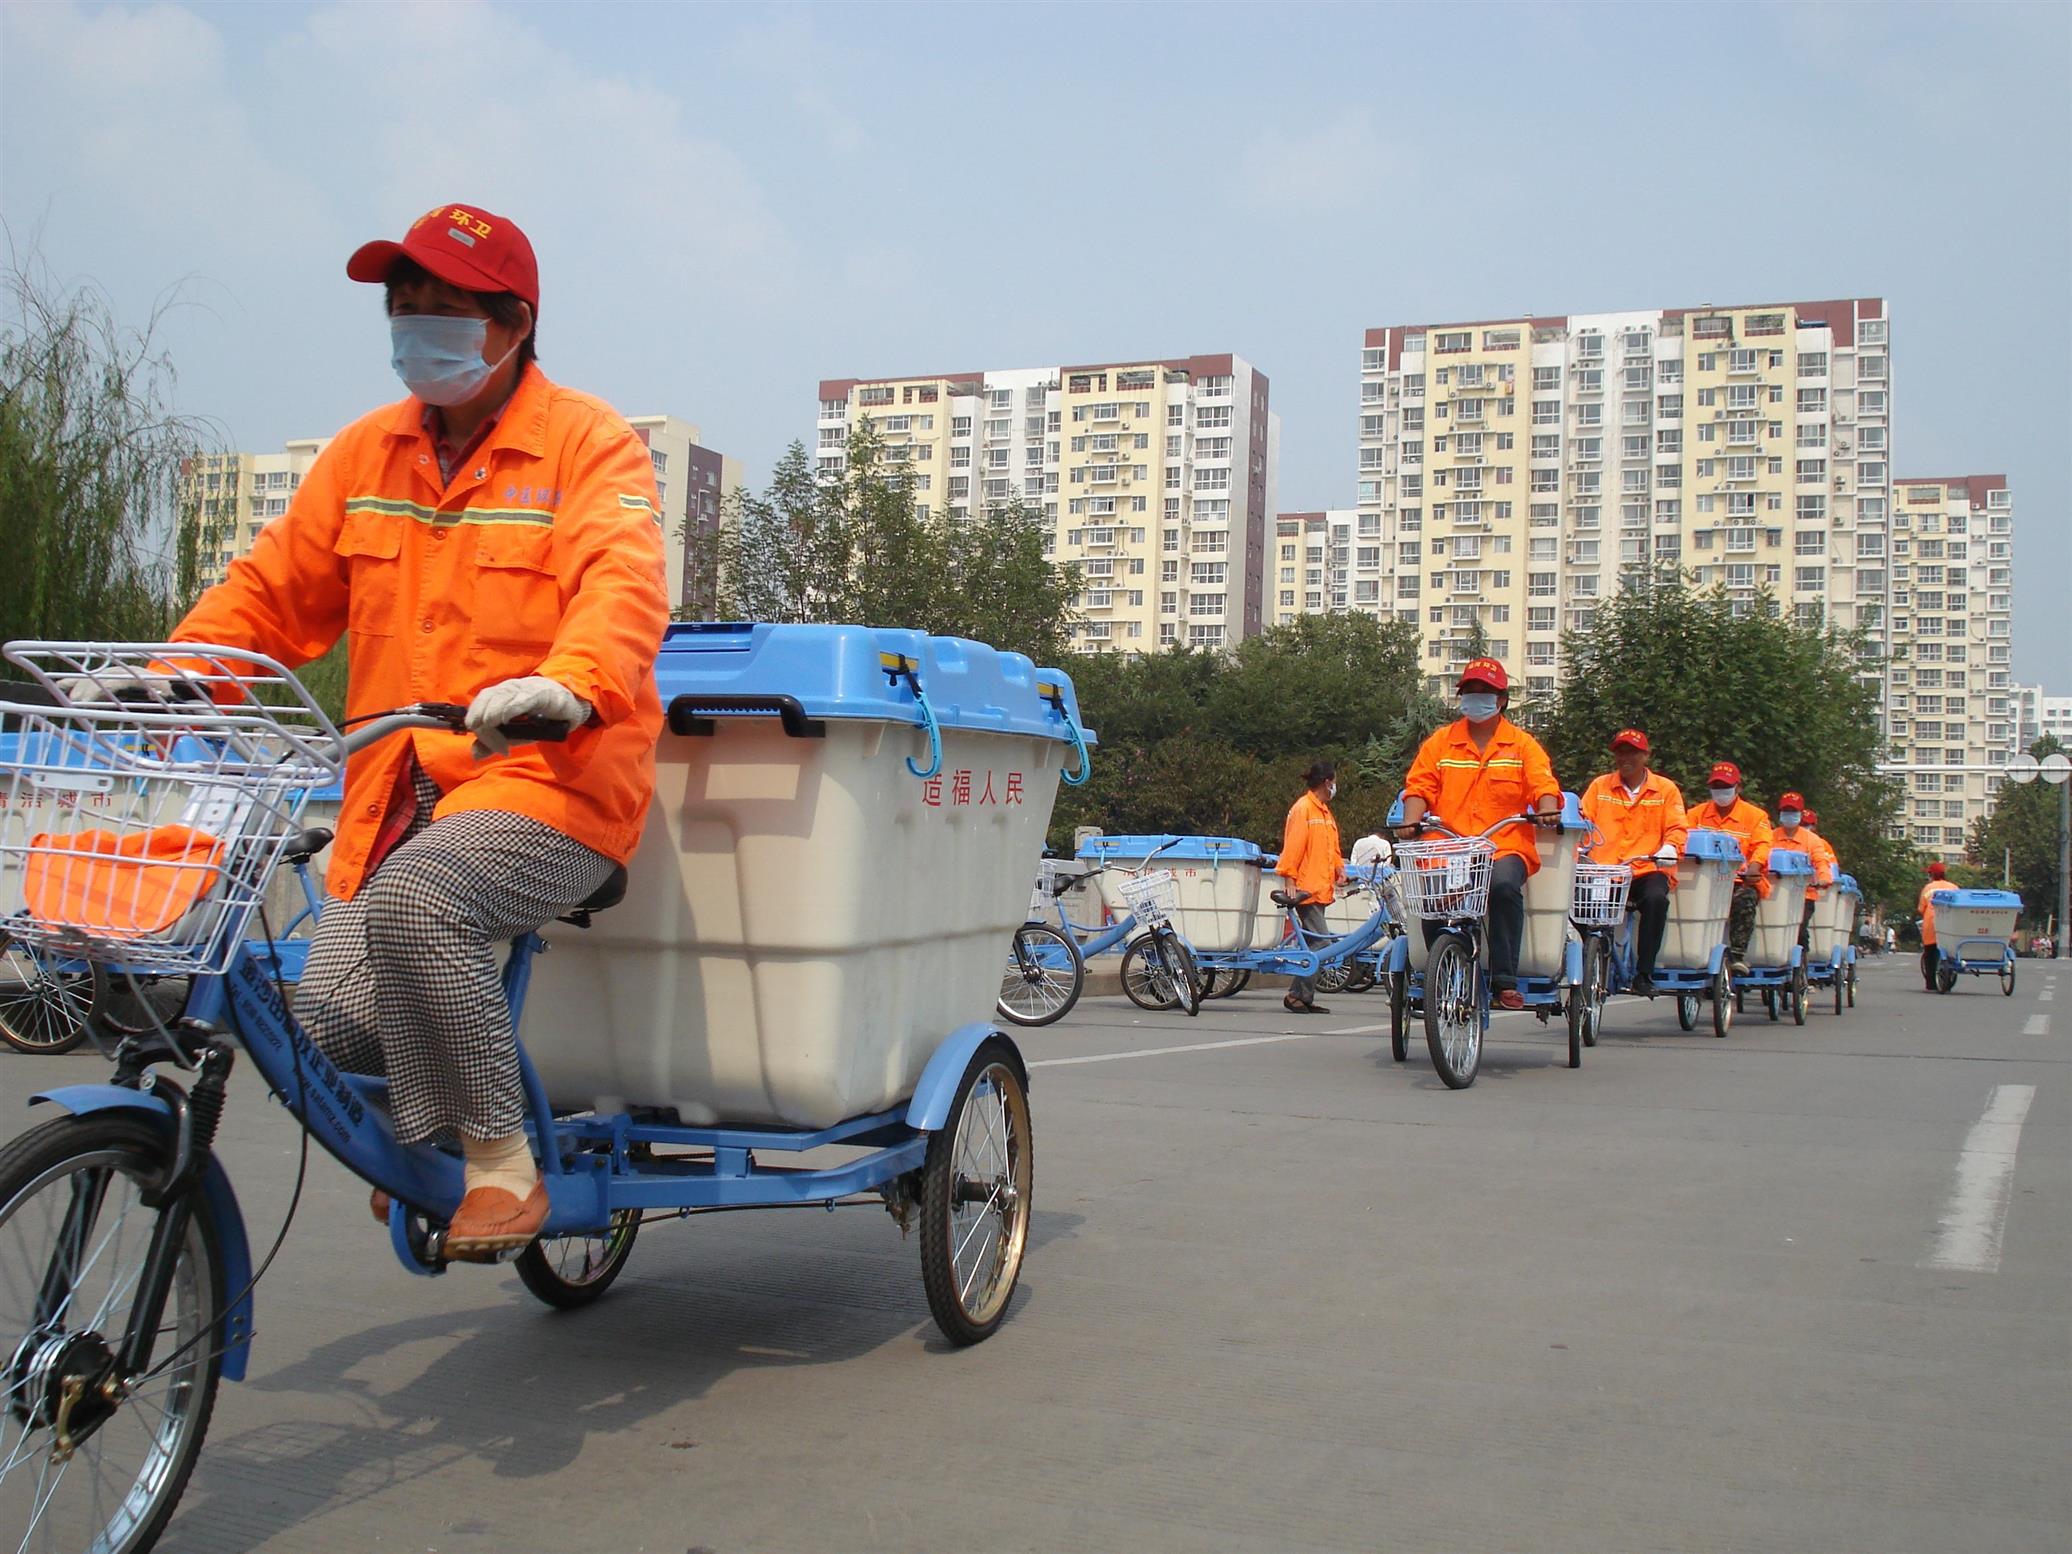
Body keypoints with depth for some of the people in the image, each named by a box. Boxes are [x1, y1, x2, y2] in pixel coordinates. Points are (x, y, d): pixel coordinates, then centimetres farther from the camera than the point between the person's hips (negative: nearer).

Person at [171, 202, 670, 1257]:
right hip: (397, 790, 6)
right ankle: (427, 1121, 24)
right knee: (334, 1021, -10)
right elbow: (273, 590, 16)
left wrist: (571, 682, -39)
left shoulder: (590, 443, -2)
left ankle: (500, 1164, -13)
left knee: (411, 903, -33)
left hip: (548, 776, -5)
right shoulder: (366, 453, 16)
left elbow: (622, 585, -18)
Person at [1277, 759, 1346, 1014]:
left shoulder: (1325, 812, 21)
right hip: (1306, 888, -10)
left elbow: (1332, 848, 26)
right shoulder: (1303, 808, -8)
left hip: (1319, 888, 10)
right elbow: (1293, 847, -13)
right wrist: (1289, 880, -18)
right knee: (1321, 941, -14)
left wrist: (1339, 868, 8)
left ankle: (1304, 997, 12)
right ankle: (1297, 995, -10)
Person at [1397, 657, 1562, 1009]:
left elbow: (1543, 785, 3)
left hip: (1505, 848, -1)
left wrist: (1547, 810, -19)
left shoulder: (1523, 745, 14)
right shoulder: (1439, 742, 17)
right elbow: (1419, 786, 9)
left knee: (1504, 885, -35)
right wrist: (1411, 822, -9)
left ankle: (1505, 980, -26)